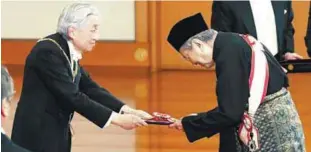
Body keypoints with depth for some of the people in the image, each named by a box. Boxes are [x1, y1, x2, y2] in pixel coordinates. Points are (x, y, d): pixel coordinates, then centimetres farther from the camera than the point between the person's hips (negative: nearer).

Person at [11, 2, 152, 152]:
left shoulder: (69, 52, 7)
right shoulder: (48, 51, -21)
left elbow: (91, 88, 6)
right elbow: (72, 97, -24)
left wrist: (128, 111, -7)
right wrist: (117, 119, -22)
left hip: (57, 134, 9)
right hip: (37, 137, -9)